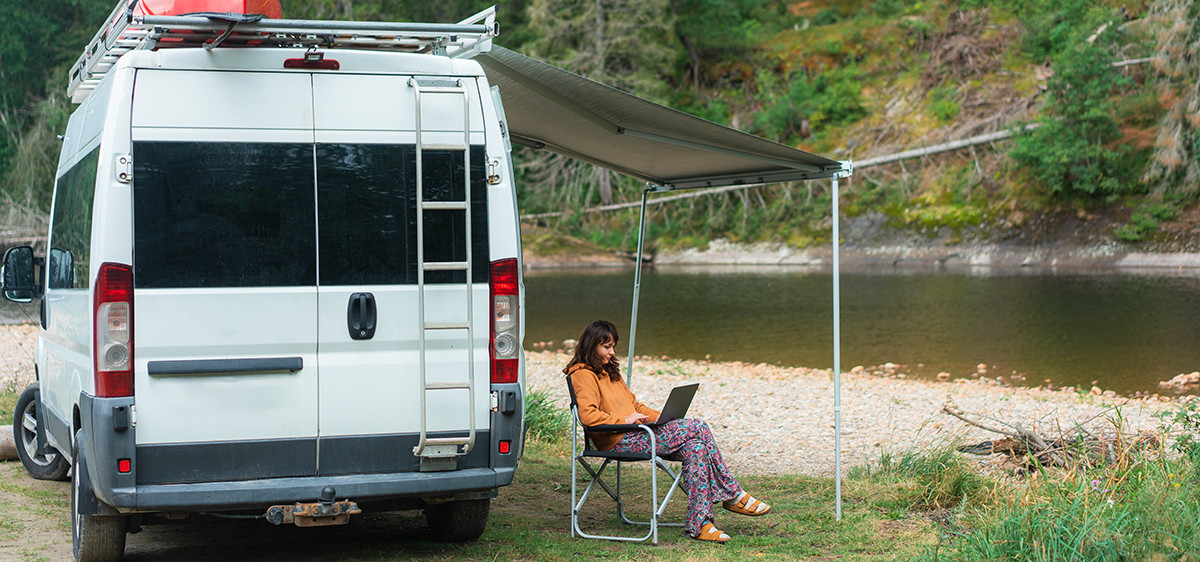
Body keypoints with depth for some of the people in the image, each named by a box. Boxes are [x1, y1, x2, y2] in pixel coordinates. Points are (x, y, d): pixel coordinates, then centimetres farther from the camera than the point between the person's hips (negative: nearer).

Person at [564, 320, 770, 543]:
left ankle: (698, 524, -20)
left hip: (636, 434, 9)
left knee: (695, 448, -16)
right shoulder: (583, 374, -5)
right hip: (620, 442, -9)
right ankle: (733, 495, -7)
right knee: (698, 428, -17)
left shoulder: (609, 371, 25)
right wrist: (624, 420, -18)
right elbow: (588, 415, -20)